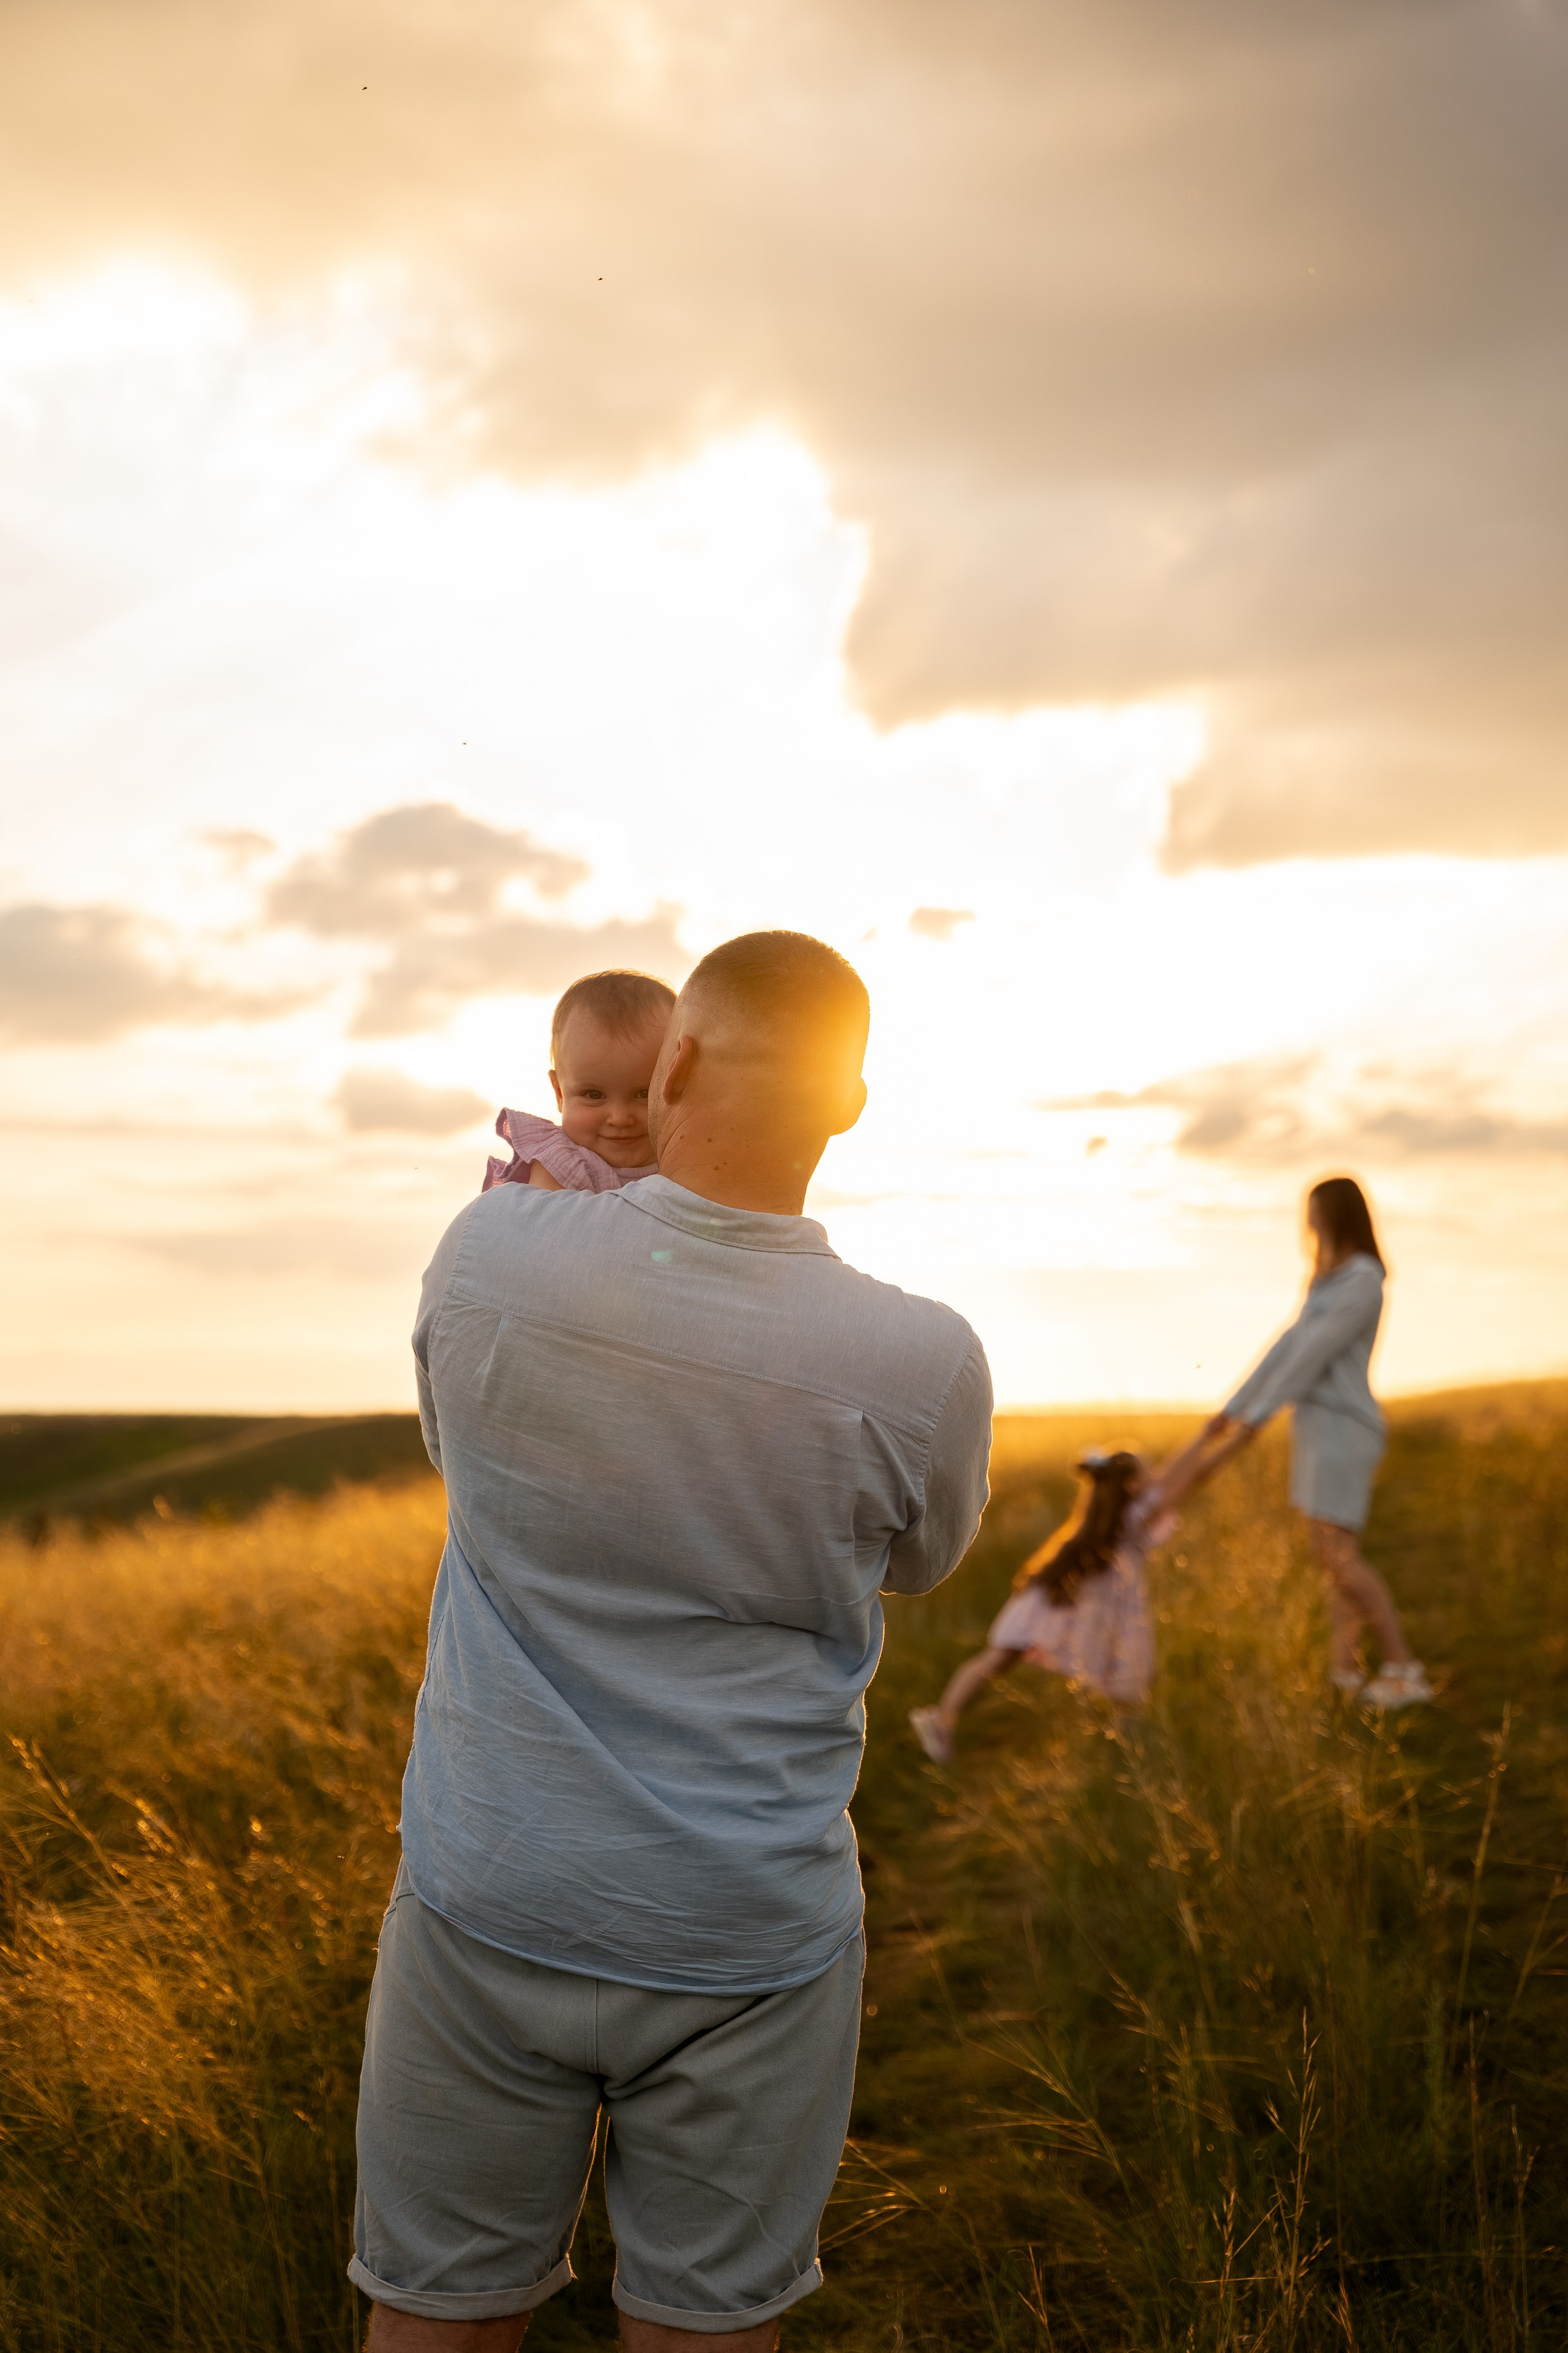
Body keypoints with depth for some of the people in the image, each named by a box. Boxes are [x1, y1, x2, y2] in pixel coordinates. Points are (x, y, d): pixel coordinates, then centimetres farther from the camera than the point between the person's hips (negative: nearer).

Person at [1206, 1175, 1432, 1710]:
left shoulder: (1362, 1280, -12)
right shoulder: (1330, 1283, 20)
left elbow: (1316, 1352, -16)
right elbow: (1288, 1348, 20)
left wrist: (1258, 1416, -16)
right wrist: (1234, 1408, 17)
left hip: (1342, 1425, -10)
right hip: (1320, 1425, 10)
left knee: (1337, 1552, -13)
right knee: (1330, 1556, 6)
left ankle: (1405, 1669, -10)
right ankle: (1342, 1675, 6)